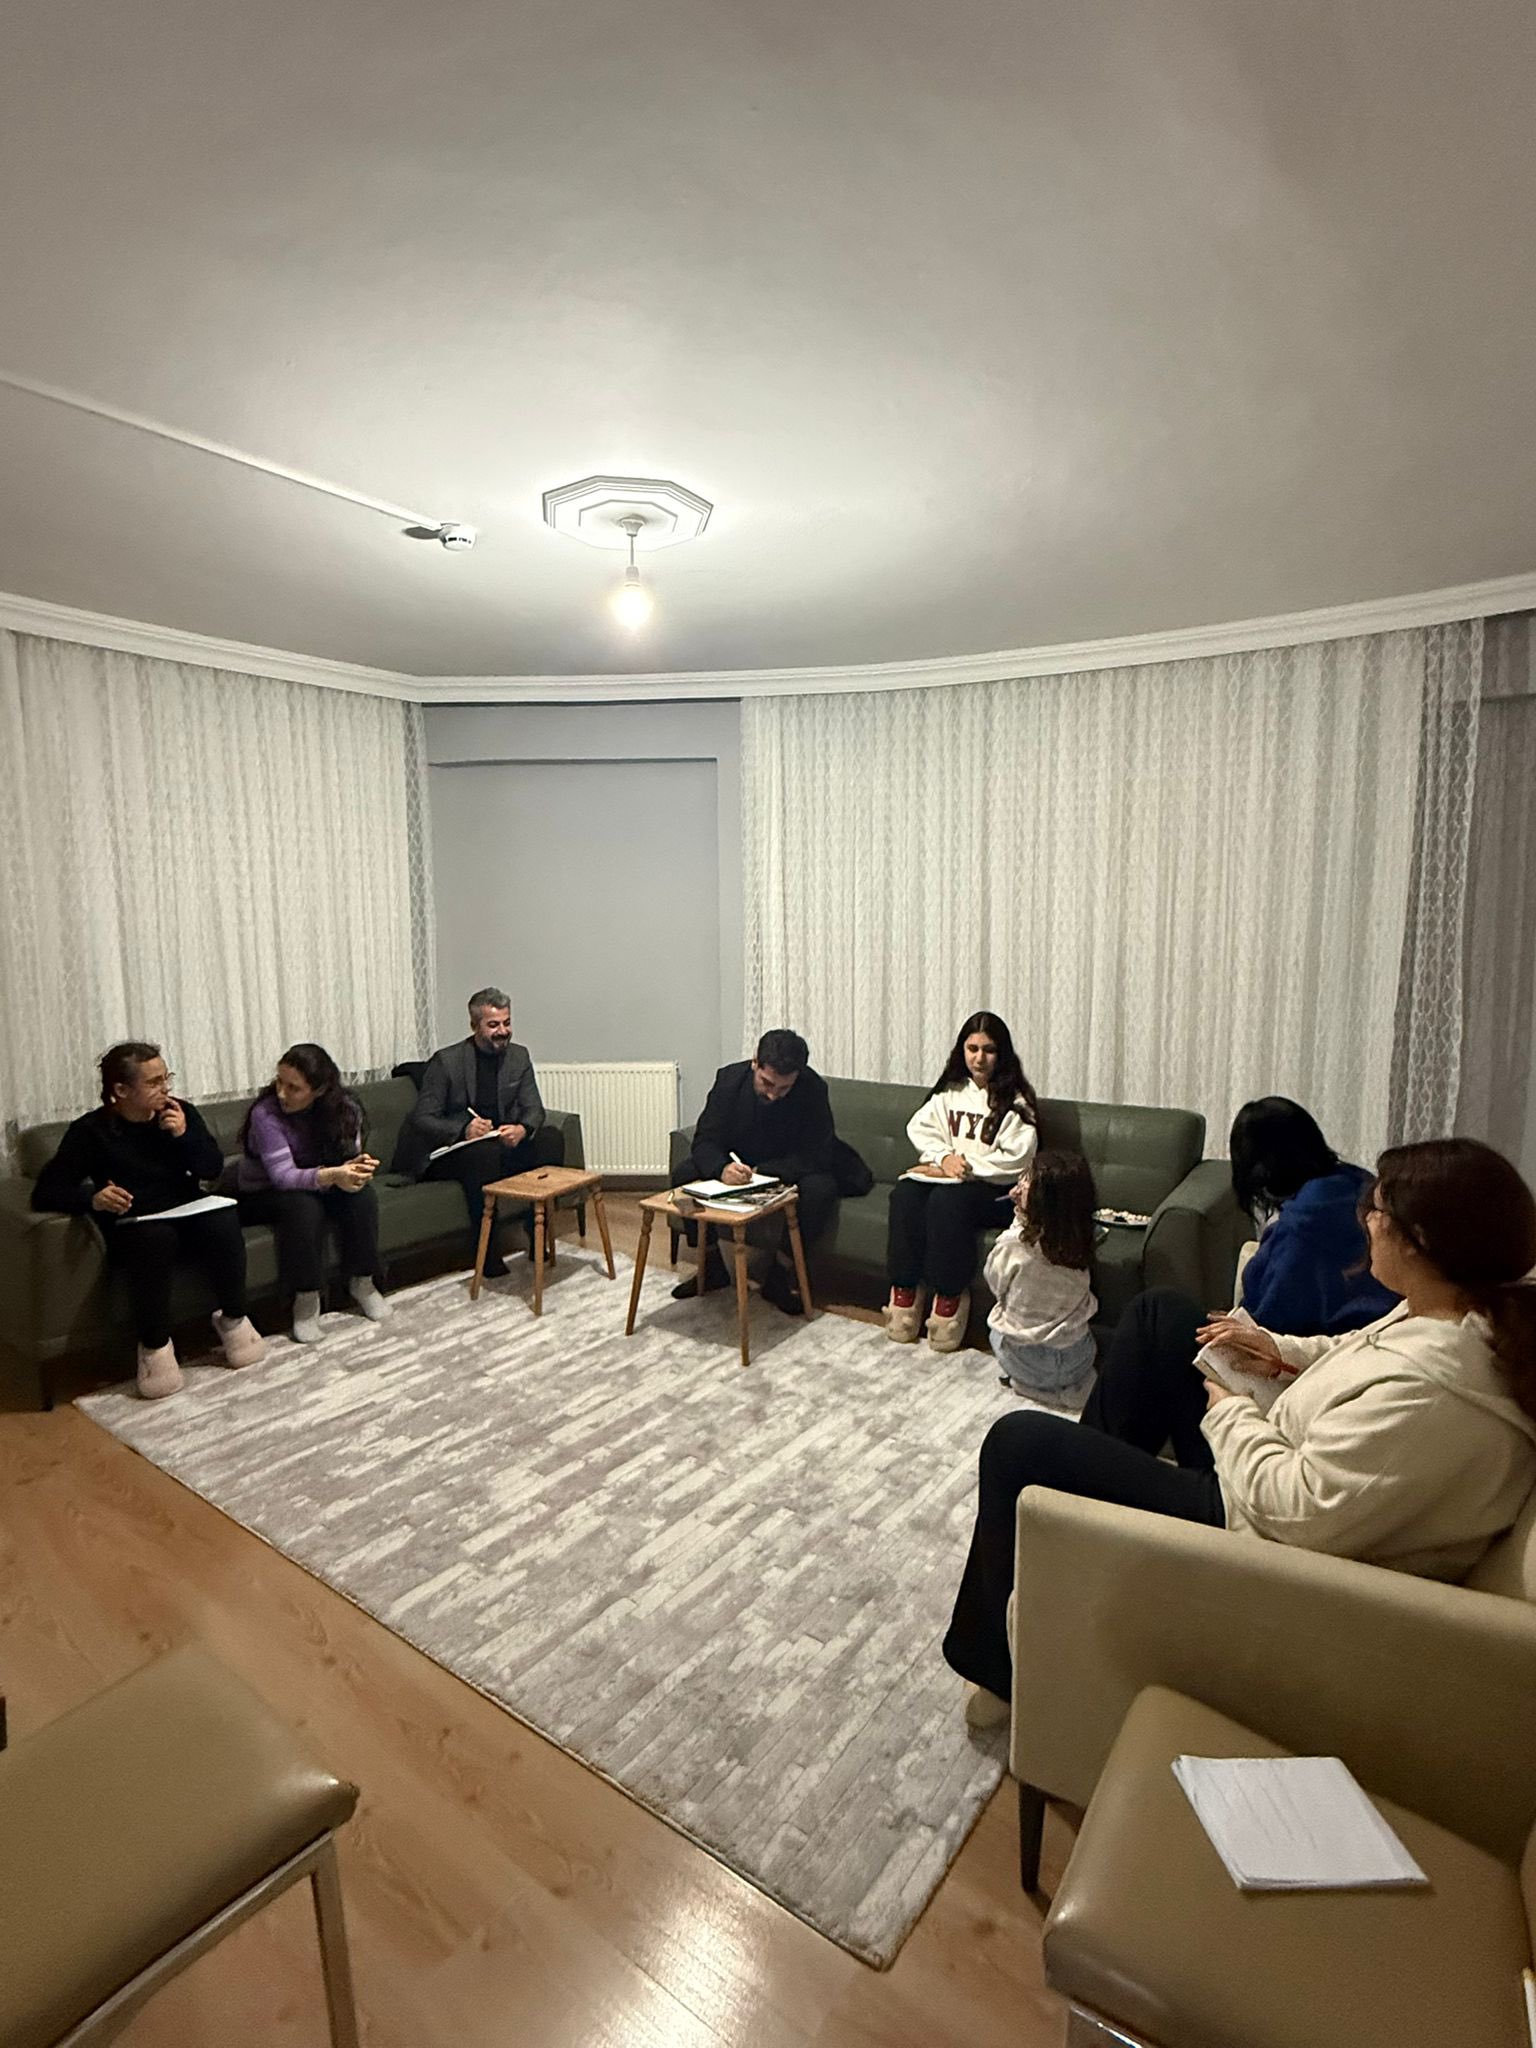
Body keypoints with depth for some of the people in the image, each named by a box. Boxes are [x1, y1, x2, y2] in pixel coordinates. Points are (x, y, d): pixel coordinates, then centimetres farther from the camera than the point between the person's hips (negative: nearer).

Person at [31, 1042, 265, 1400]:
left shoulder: (180, 1111, 3)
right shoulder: (90, 1130, -6)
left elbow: (213, 1169, 2)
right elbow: (46, 1191, -11)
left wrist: (184, 1135, -15)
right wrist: (92, 1199, -31)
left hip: (188, 1218, 3)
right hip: (134, 1230, -3)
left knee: (224, 1220, -31)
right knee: (156, 1238, -38)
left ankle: (233, 1318, -8)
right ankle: (154, 1344, -19)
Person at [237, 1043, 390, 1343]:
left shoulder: (345, 1108, -14)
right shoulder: (265, 1113, -27)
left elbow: (349, 1158, -13)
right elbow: (282, 1176, -33)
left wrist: (355, 1170, -39)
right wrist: (332, 1175, -51)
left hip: (319, 1186, 4)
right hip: (264, 1193, -3)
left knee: (362, 1194, -25)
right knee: (303, 1206, -35)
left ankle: (361, 1282, -7)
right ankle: (306, 1298, -19)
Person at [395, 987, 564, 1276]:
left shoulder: (519, 1056, 3)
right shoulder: (445, 1061, -11)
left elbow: (534, 1109, 0)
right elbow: (421, 1119, -14)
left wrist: (522, 1129, -25)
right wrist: (464, 1130, -33)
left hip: (501, 1142, 5)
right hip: (449, 1152, -5)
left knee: (551, 1138, -20)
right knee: (485, 1151, -37)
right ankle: (488, 1252, -26)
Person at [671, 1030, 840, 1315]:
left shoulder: (813, 1089, -24)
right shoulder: (730, 1078, -18)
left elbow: (820, 1155, -25)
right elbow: (704, 1140, -19)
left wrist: (762, 1171, -34)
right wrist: (722, 1167, -42)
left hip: (789, 1172, -2)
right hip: (737, 1165, 2)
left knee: (821, 1189, -33)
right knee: (683, 1176, -21)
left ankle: (780, 1273, -15)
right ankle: (711, 1264, -4)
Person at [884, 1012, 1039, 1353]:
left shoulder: (1015, 1101, -4)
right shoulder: (950, 1090, 13)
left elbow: (1016, 1160, -13)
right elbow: (920, 1128, 6)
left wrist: (965, 1165, -15)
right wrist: (944, 1157, -13)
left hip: (994, 1188, -5)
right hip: (944, 1175, 5)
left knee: (946, 1200, -35)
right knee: (904, 1193, -26)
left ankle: (950, 1298, -23)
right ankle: (904, 1291, -20)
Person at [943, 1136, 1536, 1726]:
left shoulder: (1427, 1391, -36)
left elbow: (1297, 1512, -31)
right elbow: (1362, 1351, 13)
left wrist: (1230, 1412, -16)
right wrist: (1287, 1351, 0)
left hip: (1258, 1532, -10)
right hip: (1293, 1478, 10)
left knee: (1018, 1443, -8)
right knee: (1153, 1314, 16)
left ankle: (1000, 1668, 15)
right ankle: (1091, 1485, 28)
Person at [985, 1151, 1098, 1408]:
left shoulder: (1015, 1245, -26)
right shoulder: (1079, 1240, -13)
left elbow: (994, 1282, -5)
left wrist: (1019, 1220, -9)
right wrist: (1024, 1216, -4)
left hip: (1028, 1364, -3)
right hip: (1079, 1362, 3)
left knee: (998, 1328, 28)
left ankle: (1029, 1385, 15)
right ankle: (1070, 1386, 18)